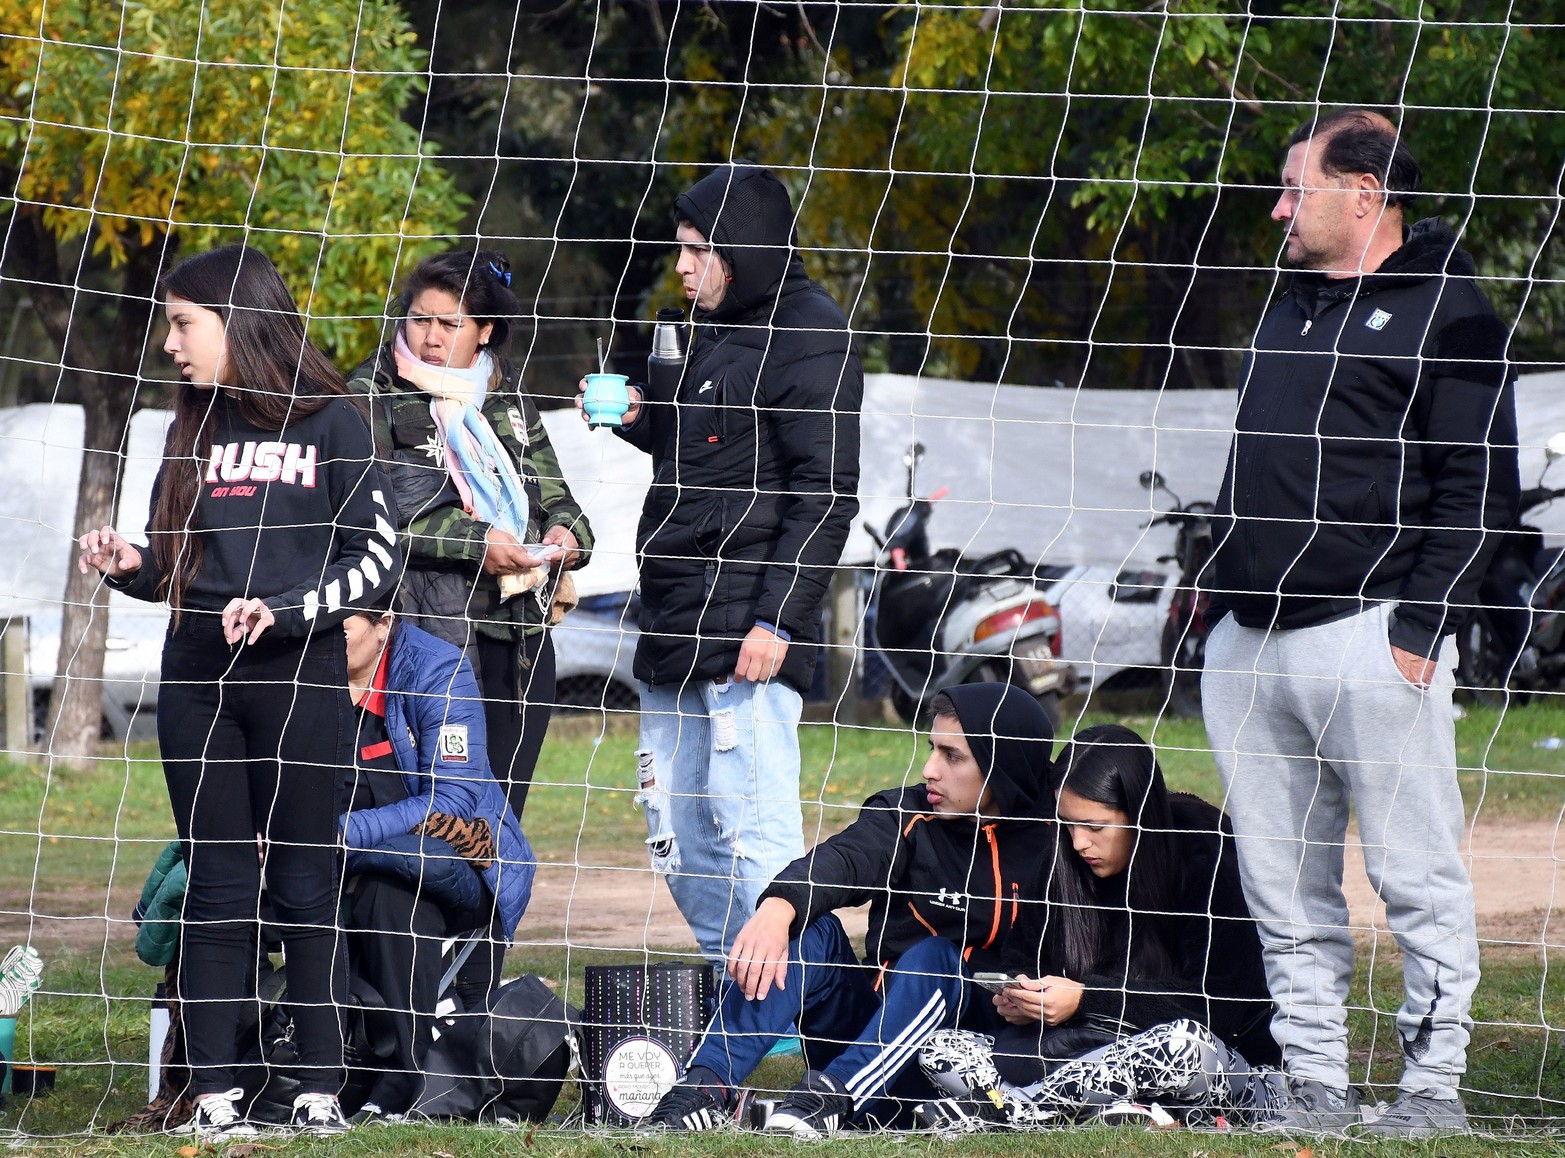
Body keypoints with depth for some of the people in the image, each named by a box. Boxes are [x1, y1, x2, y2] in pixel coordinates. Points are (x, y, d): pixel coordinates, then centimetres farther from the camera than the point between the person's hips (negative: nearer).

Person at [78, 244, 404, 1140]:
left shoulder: (331, 421, 1)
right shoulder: (193, 429, 16)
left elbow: (379, 559, -2)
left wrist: (284, 612, -13)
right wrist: (132, 567, -2)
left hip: (301, 683, -4)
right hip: (199, 686, 4)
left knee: (307, 889, -1)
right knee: (218, 891, 3)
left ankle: (321, 1093, 2)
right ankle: (214, 1096, 4)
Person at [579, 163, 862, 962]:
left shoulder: (808, 336, -9)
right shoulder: (718, 332, 21)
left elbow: (825, 494, -15)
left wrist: (777, 621, -22)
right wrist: (640, 420, 11)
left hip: (746, 638, -10)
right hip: (674, 629, 10)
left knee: (755, 835, -12)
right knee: (680, 842, 12)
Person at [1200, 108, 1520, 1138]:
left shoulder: (1449, 314, -3)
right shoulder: (1292, 311, 21)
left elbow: (1479, 491, -9)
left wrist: (1419, 628, -15)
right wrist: (1217, 597, 17)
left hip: (1368, 637, -8)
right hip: (1245, 644, 8)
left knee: (1417, 876, -5)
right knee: (1284, 888, 7)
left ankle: (1435, 1081, -1)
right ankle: (1317, 1084, 12)